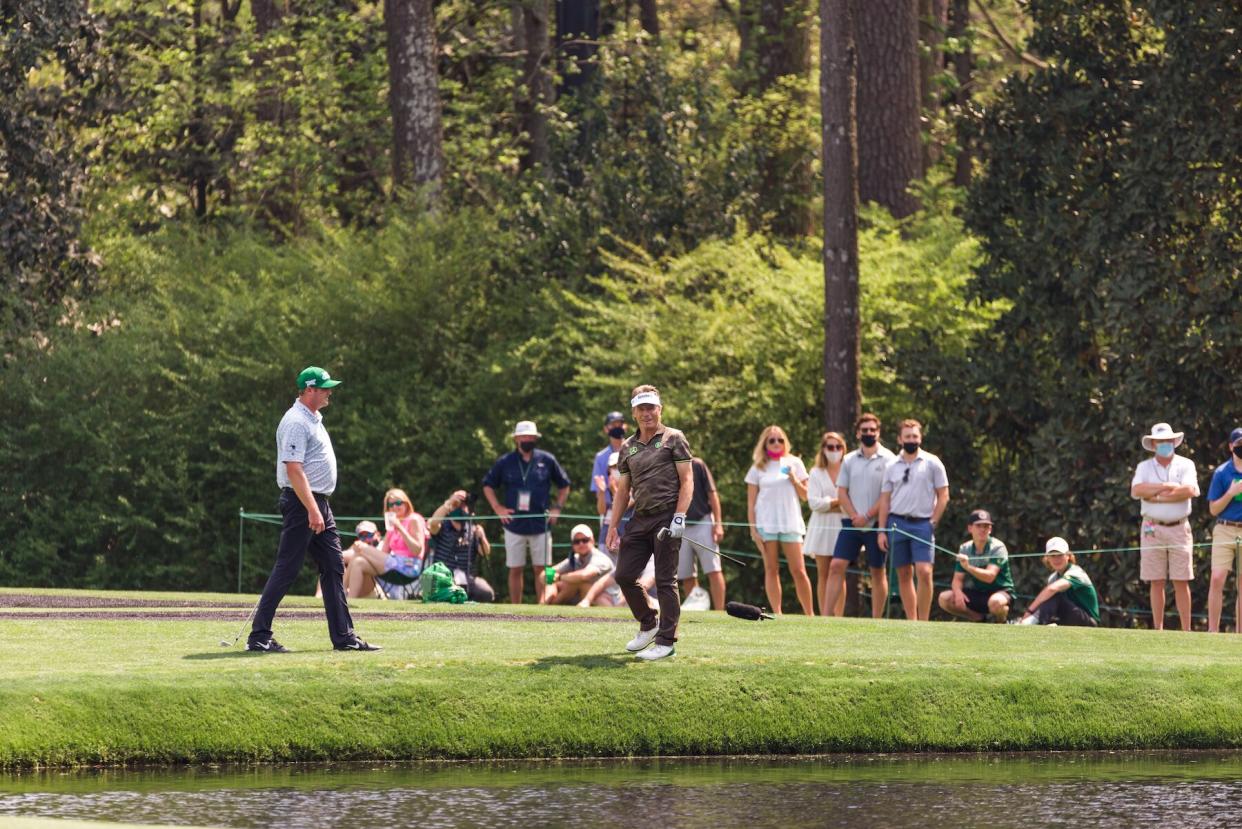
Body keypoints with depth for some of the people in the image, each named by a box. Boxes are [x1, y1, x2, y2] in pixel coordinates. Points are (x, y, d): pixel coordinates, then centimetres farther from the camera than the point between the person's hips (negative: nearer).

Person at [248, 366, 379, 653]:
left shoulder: (313, 420, 17)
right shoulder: (296, 422, -15)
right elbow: (294, 470, -22)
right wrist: (312, 510, -27)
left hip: (319, 505, 10)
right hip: (301, 503, -10)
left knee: (334, 568, 8)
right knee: (286, 569, -9)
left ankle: (343, 637, 10)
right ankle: (259, 636, -7)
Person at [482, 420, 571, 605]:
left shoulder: (547, 460, 4)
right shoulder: (506, 462, 4)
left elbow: (564, 485, 15)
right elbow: (488, 485, 14)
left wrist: (557, 508, 5)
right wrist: (497, 507, 2)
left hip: (540, 525, 0)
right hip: (514, 525, 0)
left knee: (541, 569, -4)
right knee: (515, 569, 3)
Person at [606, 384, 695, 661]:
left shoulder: (673, 439, 0)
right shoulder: (628, 447, 16)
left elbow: (687, 480, -4)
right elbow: (623, 490, 20)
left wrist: (679, 517, -15)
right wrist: (612, 526, 13)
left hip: (666, 516, -6)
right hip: (639, 520, 6)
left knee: (665, 581, -5)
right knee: (624, 575, 4)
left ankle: (666, 641, 0)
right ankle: (648, 624, 24)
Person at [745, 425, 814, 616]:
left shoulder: (794, 463, 11)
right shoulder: (758, 468, 8)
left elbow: (805, 496, 10)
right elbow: (751, 503, 6)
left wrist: (793, 478, -6)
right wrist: (753, 529, -3)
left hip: (791, 523, 0)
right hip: (766, 524, 0)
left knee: (799, 571, -5)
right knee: (771, 569, -2)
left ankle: (810, 614, 2)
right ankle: (777, 613, -1)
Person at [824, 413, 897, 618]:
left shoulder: (888, 459, -1)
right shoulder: (849, 460, 11)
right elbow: (842, 492, 8)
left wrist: (867, 516, -11)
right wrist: (854, 516, -7)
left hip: (876, 523, -3)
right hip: (851, 523, 3)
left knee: (878, 571, 3)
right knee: (836, 566, -8)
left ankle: (876, 620, 6)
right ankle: (828, 615, -10)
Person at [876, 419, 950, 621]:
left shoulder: (932, 463, 3)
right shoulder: (892, 466, 11)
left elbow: (943, 496, 3)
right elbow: (885, 500, 11)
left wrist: (933, 523, -5)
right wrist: (882, 530, 5)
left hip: (922, 523, -3)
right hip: (897, 523, 3)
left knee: (924, 572, -15)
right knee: (904, 575, 4)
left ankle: (923, 621, -11)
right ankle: (911, 620, 8)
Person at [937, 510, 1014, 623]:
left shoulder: (997, 547, -15)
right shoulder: (965, 549, 2)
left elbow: (990, 577, -28)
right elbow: (958, 578, 1)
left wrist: (968, 567, -44)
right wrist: (958, 591, -23)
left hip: (1001, 591, -5)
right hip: (976, 594, 5)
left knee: (995, 602, -41)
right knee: (944, 599, -15)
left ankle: (1001, 622, -4)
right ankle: (980, 619, 3)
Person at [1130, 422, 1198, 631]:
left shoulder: (1185, 465, 6)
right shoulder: (1144, 467, 9)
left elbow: (1190, 490, -13)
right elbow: (1136, 491, -9)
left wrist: (1157, 496, -11)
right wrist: (1167, 486, -11)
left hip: (1179, 527, -1)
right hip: (1152, 528, 1)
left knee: (1181, 581, -2)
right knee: (1156, 582, 1)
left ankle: (1186, 629, -1)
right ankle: (1158, 629, 4)